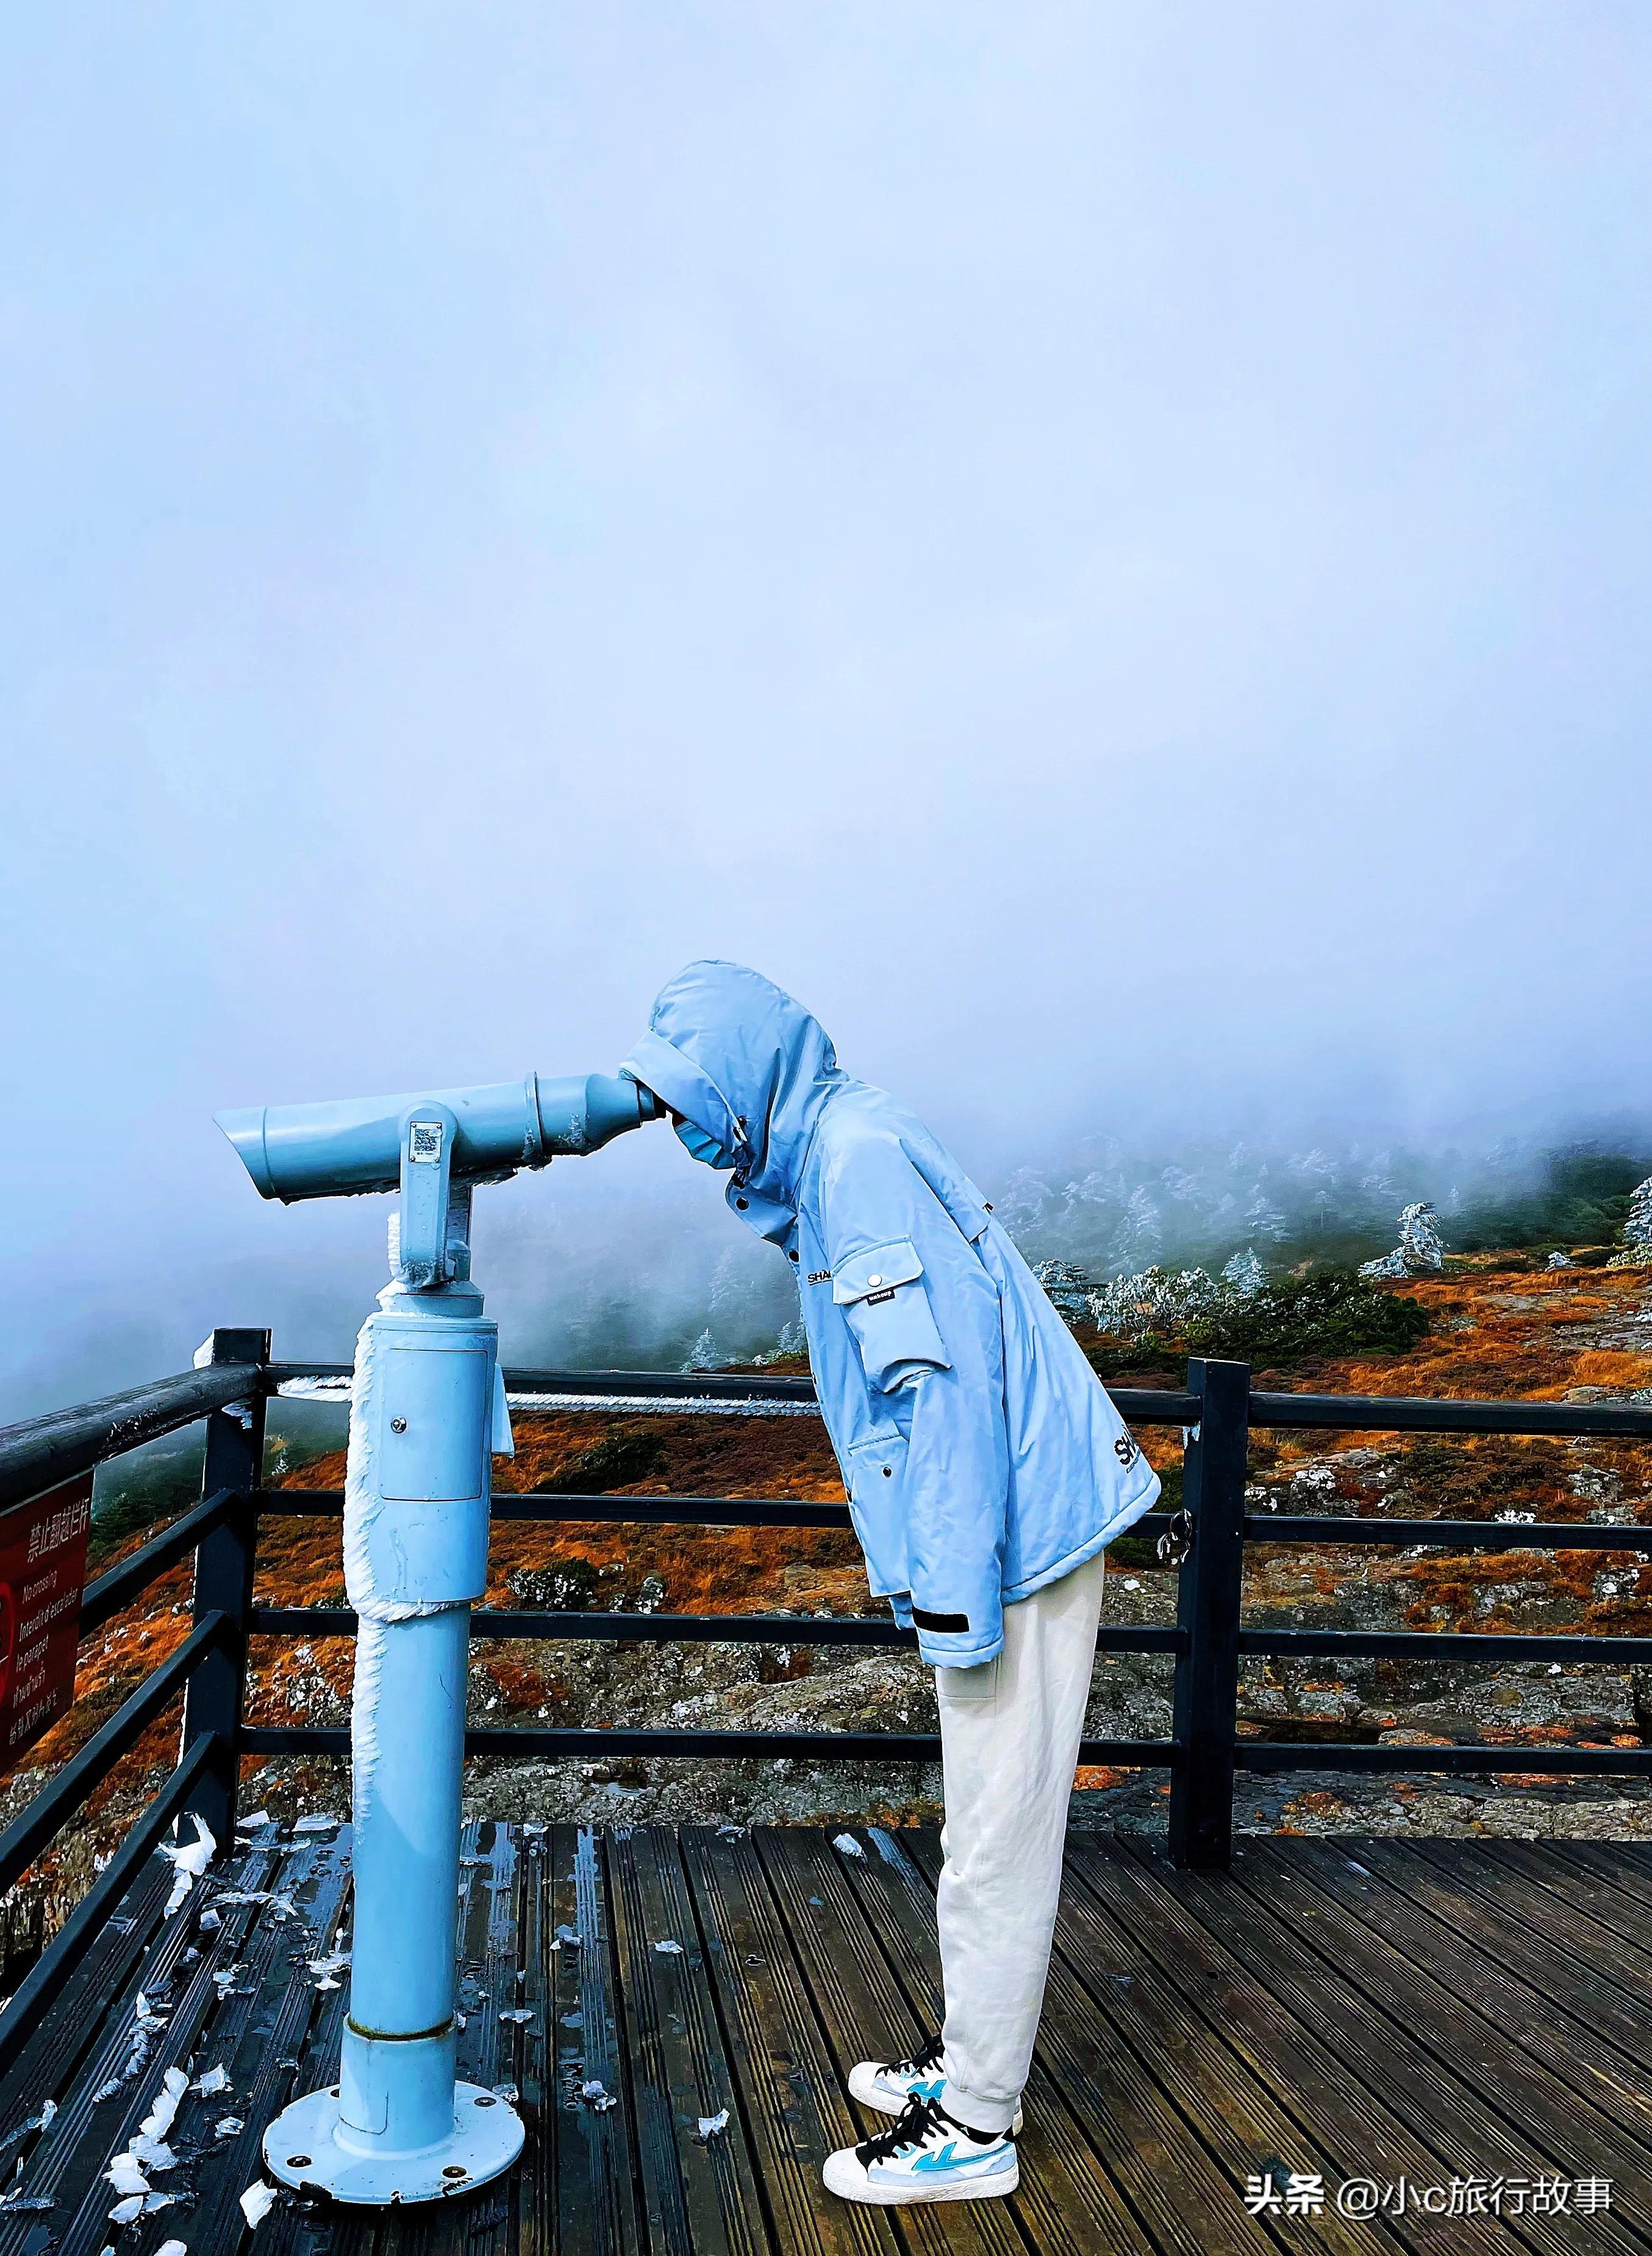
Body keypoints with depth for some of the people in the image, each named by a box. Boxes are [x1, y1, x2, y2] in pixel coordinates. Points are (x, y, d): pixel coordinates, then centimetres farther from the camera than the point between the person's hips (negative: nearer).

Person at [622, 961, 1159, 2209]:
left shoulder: (859, 1152, -18)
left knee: (998, 1840, 3)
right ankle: (969, 2056, 36)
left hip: (1015, 1541, -10)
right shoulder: (831, 1152, 12)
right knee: (985, 1826, 20)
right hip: (1002, 1534, 10)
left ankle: (975, 2128, 17)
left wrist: (955, 1589, -23)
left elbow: (945, 1372, -25)